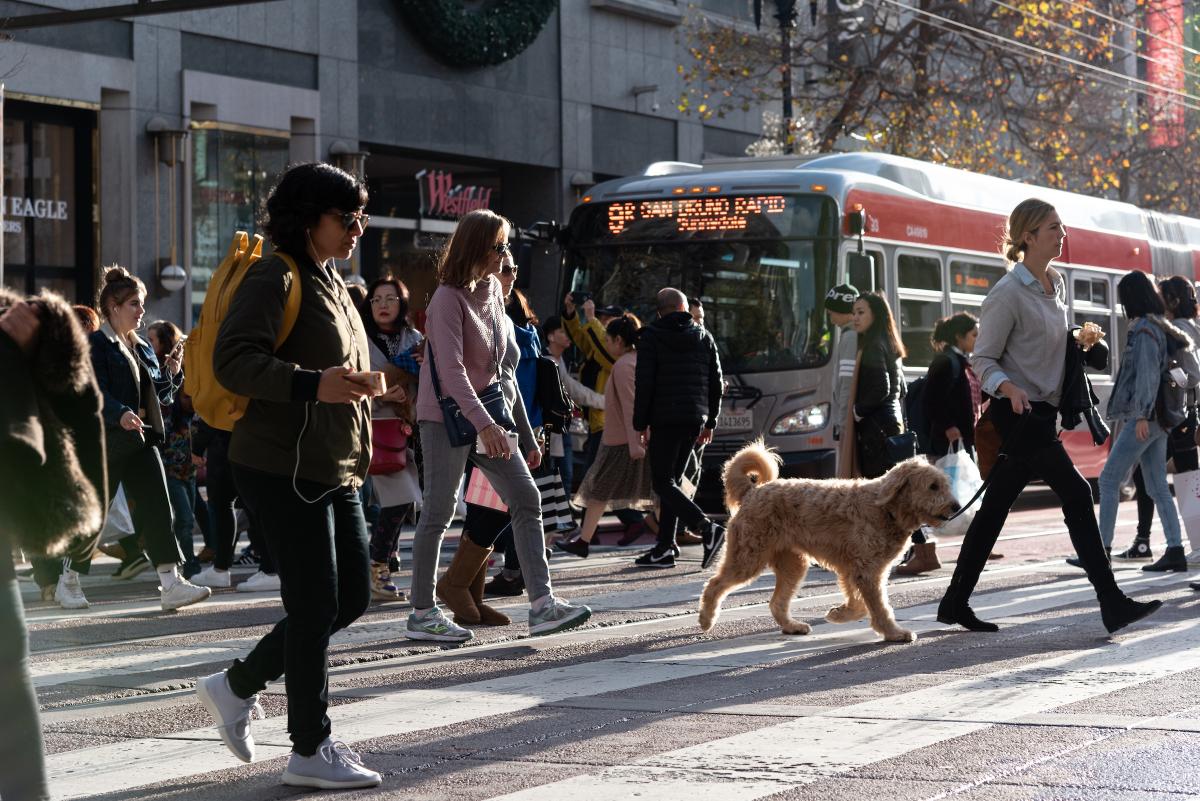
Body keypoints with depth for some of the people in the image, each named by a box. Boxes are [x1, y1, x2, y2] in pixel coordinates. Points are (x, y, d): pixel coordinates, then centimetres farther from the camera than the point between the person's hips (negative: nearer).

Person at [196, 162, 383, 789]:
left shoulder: (329, 281, 17)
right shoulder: (275, 278, -12)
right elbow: (232, 361, -24)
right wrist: (313, 385, -33)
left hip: (333, 472, 10)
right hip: (283, 470, -10)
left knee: (352, 595, 10)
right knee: (315, 603, -5)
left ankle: (237, 685, 22)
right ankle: (310, 750, 5)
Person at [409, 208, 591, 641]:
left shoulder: (492, 290, 11)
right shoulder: (449, 297, -14)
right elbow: (452, 369, -24)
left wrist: (524, 434, 15)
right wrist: (484, 424, -33)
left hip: (487, 413, 8)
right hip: (447, 415, -8)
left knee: (526, 499, 1)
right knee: (438, 512, -2)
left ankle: (542, 604, 0)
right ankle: (422, 613, 8)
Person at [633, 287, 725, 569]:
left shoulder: (651, 336, -2)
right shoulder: (704, 337, 12)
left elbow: (644, 384, -7)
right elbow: (716, 382, 12)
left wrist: (640, 424, -3)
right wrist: (710, 422, 18)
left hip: (665, 419, -6)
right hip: (695, 419, 6)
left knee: (663, 482, -5)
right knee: (671, 480, 12)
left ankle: (707, 528, -23)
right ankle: (664, 548, 9)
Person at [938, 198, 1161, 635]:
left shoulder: (1057, 283, 12)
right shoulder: (1008, 293, -14)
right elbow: (983, 358, -12)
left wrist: (1080, 339, 5)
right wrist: (1008, 387, -29)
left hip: (1042, 412, 9)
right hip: (1020, 414, -9)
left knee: (995, 507, 11)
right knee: (1076, 493, -11)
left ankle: (955, 602, 18)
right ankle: (1112, 604, -10)